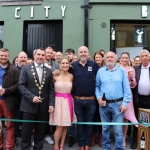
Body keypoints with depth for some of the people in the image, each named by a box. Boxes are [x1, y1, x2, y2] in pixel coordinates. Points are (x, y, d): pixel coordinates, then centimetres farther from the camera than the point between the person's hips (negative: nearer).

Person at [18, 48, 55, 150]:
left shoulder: (48, 71, 8)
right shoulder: (26, 68, 0)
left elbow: (51, 89, 7)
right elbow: (21, 85, -7)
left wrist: (51, 103, -3)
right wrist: (32, 97, -17)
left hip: (44, 106, 3)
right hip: (29, 105, -2)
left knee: (40, 133, 13)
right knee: (26, 132, 8)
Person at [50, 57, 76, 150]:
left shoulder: (71, 76, 2)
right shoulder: (55, 75, -5)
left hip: (68, 101, 3)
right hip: (58, 101, -3)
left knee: (65, 125, 9)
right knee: (59, 126, -3)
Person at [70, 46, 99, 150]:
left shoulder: (94, 65, -3)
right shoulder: (73, 65, -1)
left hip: (91, 100, 0)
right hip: (78, 100, 1)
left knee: (89, 123, 13)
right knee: (80, 123, 13)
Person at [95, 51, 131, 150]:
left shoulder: (122, 71, 2)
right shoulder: (100, 71, 6)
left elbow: (127, 88, -1)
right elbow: (97, 86, 8)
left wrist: (125, 103, -7)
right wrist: (98, 98, -7)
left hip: (118, 104, -2)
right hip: (104, 104, 2)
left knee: (118, 130, 0)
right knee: (105, 128, 14)